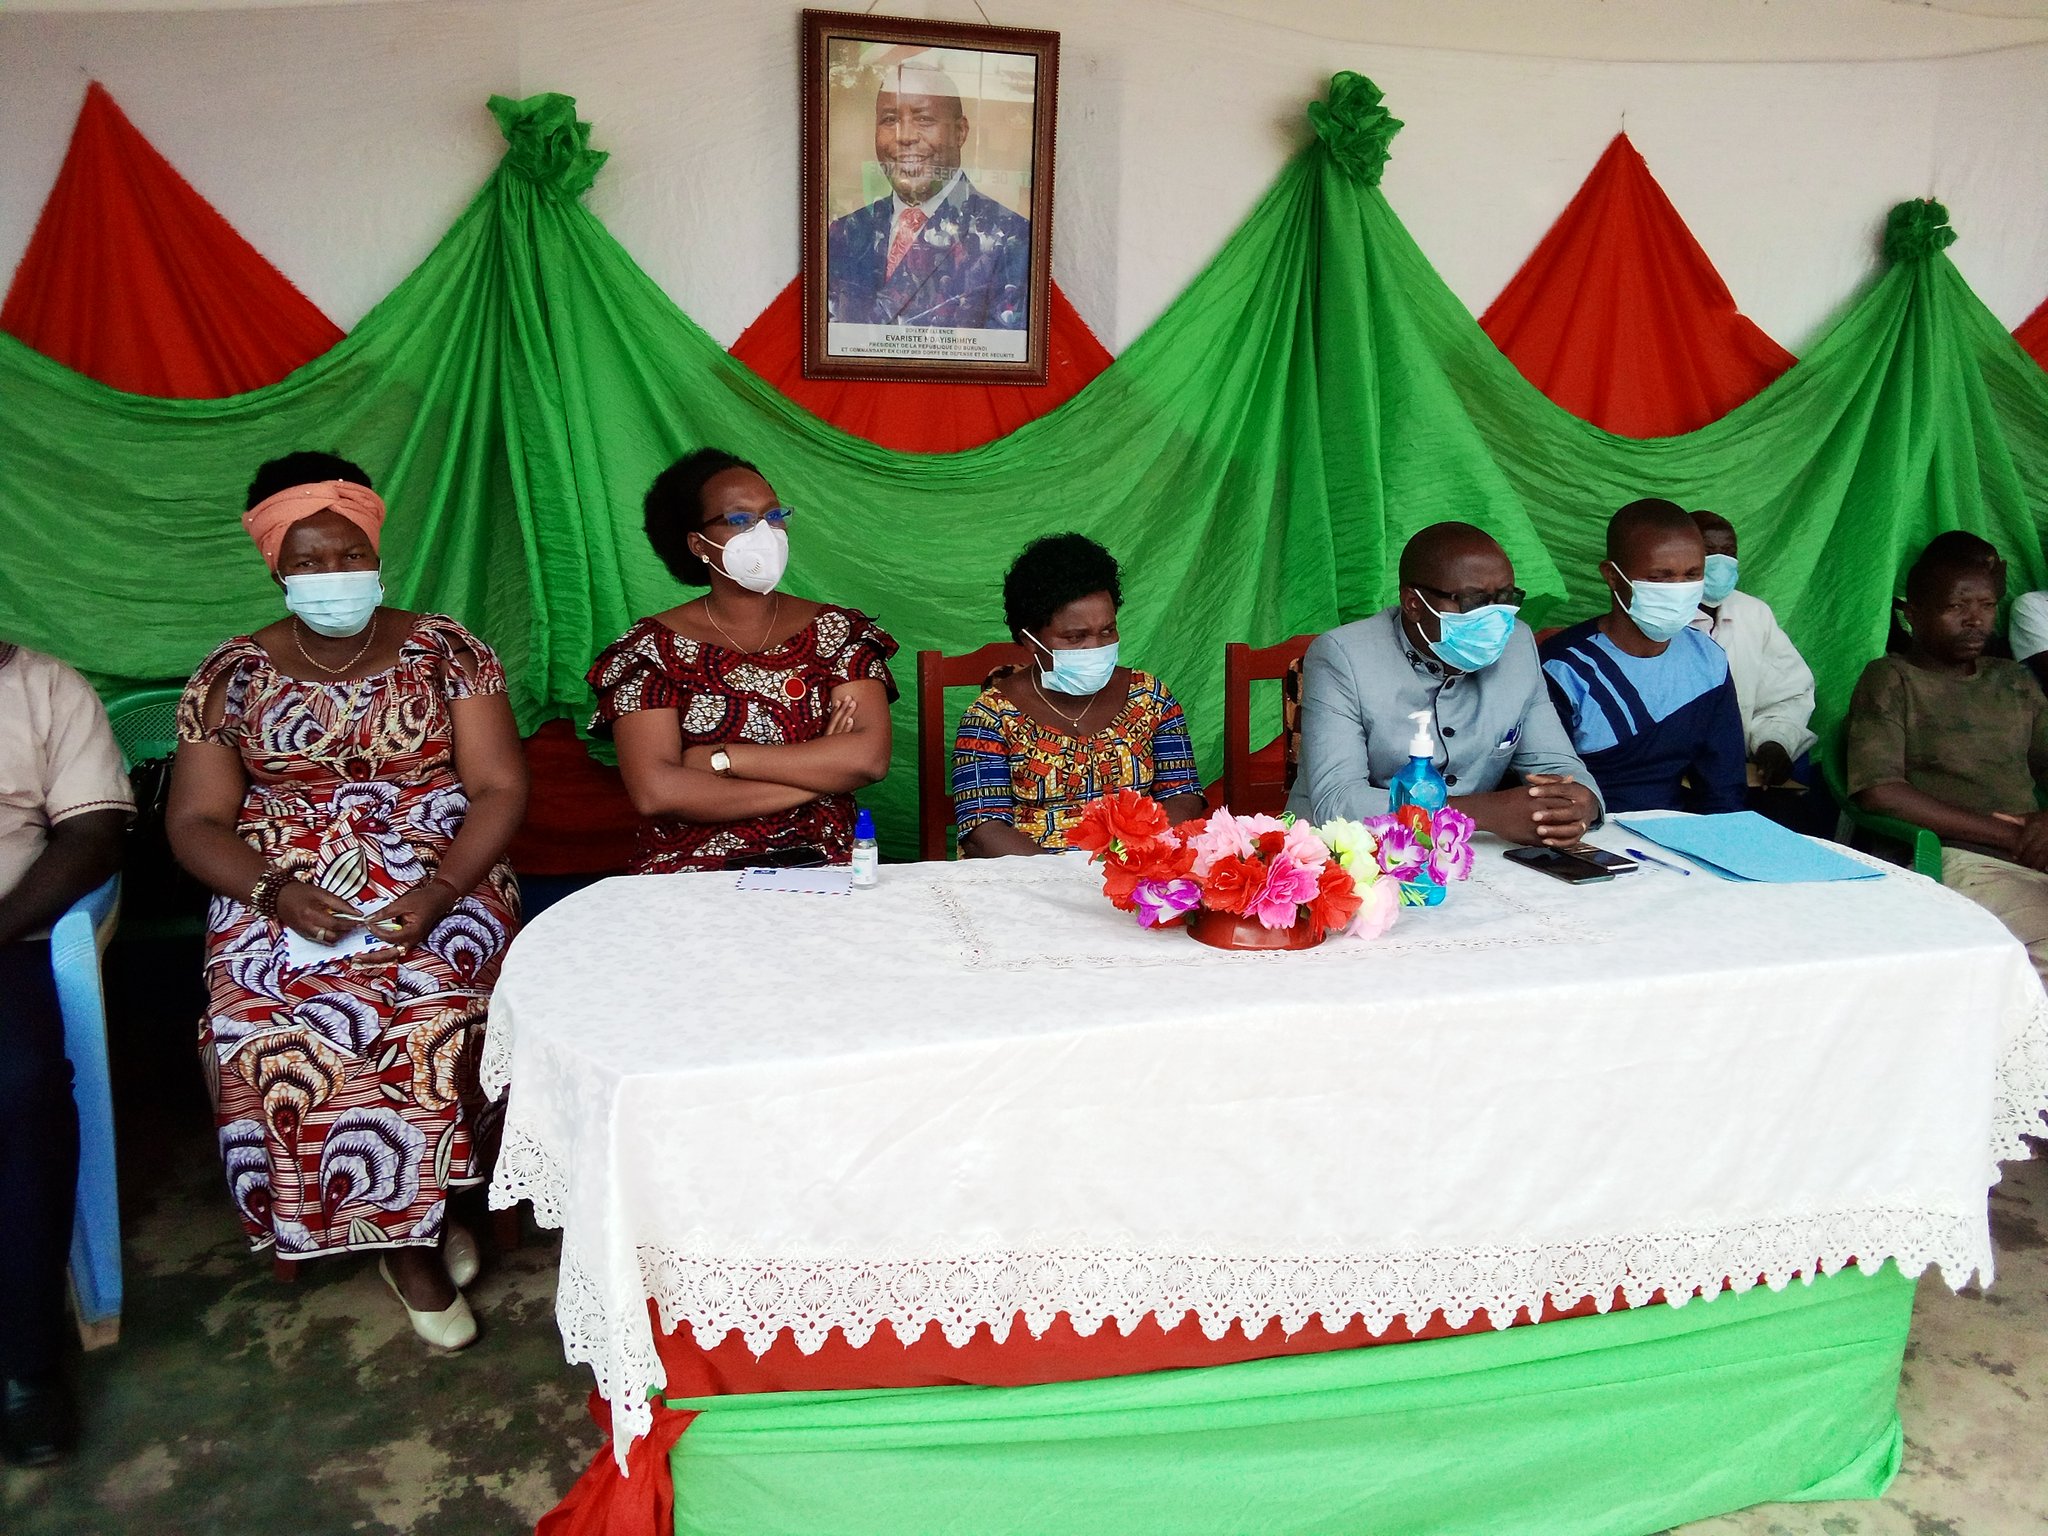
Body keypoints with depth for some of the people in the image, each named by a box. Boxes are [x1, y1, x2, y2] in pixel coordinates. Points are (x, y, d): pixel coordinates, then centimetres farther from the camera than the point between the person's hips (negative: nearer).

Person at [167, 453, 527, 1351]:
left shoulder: (444, 651, 4)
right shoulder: (233, 675, 7)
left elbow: (499, 789, -2)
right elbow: (195, 822, 4)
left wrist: (441, 889, -19)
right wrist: (275, 891, -16)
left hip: (438, 883, -1)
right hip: (282, 896, 2)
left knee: (426, 1018, -30)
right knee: (272, 1034, -27)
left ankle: (409, 1221, -1)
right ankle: (411, 1234, -7)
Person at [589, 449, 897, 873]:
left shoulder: (838, 630, 10)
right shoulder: (650, 648, 4)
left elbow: (870, 757, -5)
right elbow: (654, 793, -10)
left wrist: (718, 758, -7)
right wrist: (817, 772, -8)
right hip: (689, 870, 0)